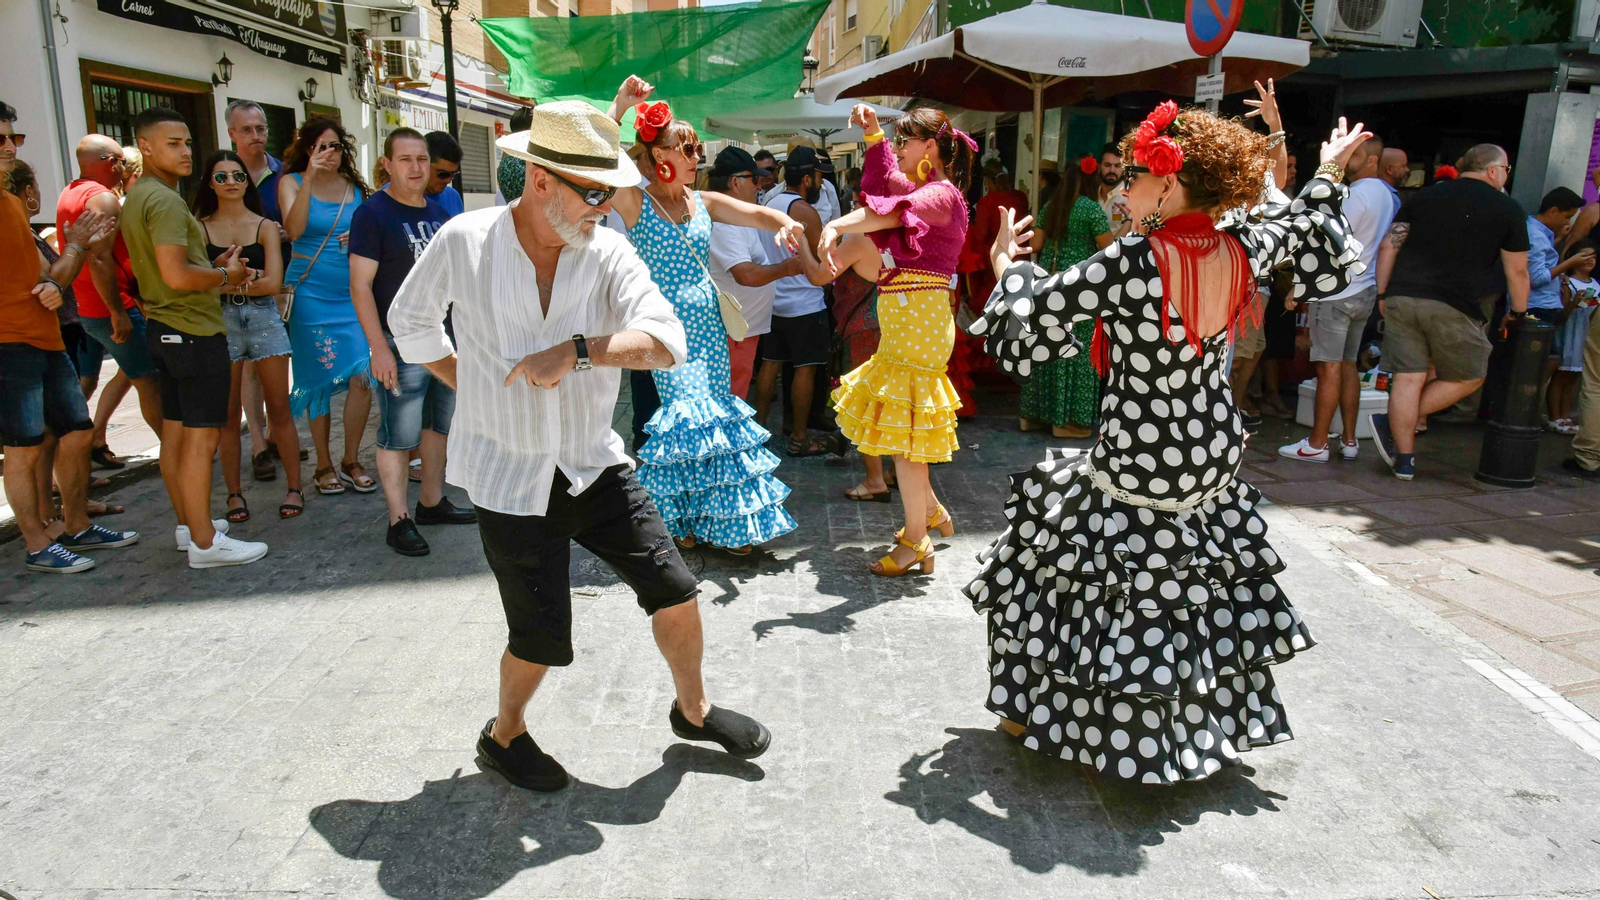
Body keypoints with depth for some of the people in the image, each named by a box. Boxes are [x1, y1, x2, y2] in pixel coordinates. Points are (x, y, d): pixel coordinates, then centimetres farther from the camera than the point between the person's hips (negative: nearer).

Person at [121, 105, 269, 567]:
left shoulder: (136, 196, 16)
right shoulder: (164, 200, -17)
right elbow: (177, 275, -25)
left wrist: (215, 269, 12)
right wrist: (225, 276, -8)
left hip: (163, 327, 11)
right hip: (194, 330, -11)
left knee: (175, 432, 15)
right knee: (202, 437, -6)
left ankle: (188, 524, 27)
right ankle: (205, 542, -2)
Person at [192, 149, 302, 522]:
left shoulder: (265, 227, 6)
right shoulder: (200, 229, 5)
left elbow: (273, 282, -5)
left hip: (263, 319, 0)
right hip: (220, 322, 0)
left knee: (279, 409, 2)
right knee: (227, 414, 3)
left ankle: (294, 487, 9)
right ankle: (234, 493, 11)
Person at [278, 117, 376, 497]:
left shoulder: (356, 187, 11)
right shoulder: (292, 182, 2)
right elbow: (294, 229, -15)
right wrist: (310, 179, -21)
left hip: (352, 294, 3)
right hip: (312, 293, -3)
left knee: (363, 377, -7)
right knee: (319, 380, 2)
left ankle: (351, 461, 9)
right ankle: (324, 465, 15)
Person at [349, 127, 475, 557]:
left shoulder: (438, 211, 13)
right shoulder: (373, 213, -8)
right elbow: (360, 285, -12)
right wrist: (379, 348, -18)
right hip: (402, 344, -7)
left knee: (441, 424, 15)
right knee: (400, 435, -3)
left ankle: (432, 501, 28)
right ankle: (398, 521, 5)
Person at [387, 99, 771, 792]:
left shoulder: (608, 252, -8)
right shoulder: (464, 240, -11)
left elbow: (668, 340, -22)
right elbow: (410, 322, 7)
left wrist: (575, 350, -33)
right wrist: (474, 385, 1)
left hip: (594, 462, 3)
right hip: (508, 475, -2)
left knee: (675, 591, 2)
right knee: (543, 637, 2)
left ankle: (693, 710, 30)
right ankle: (504, 736, 35)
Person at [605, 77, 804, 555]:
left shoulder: (704, 202, 12)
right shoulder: (634, 201, -3)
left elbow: (756, 213, 3)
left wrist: (787, 223, -18)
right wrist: (618, 107, -21)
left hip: (708, 321, 5)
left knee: (715, 411, 5)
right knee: (689, 412, -9)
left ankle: (721, 519, 16)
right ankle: (684, 517, 9)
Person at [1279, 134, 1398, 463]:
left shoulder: (1357, 195, -14)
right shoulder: (1385, 194, 15)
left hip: (1337, 291, -9)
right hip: (1365, 291, 9)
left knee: (1329, 367, -6)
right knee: (1348, 364, 13)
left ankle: (1317, 444, -3)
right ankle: (1349, 440, 16)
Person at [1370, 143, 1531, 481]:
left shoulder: (1425, 196, 14)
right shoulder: (1507, 209, 5)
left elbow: (1388, 246, 8)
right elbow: (1517, 270, 6)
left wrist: (1383, 294, 12)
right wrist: (1519, 313, 18)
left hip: (1402, 298, 4)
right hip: (1455, 307, -4)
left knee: (1408, 378, 5)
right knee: (1468, 378, 15)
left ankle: (1404, 461, 6)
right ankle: (1392, 424, 6)